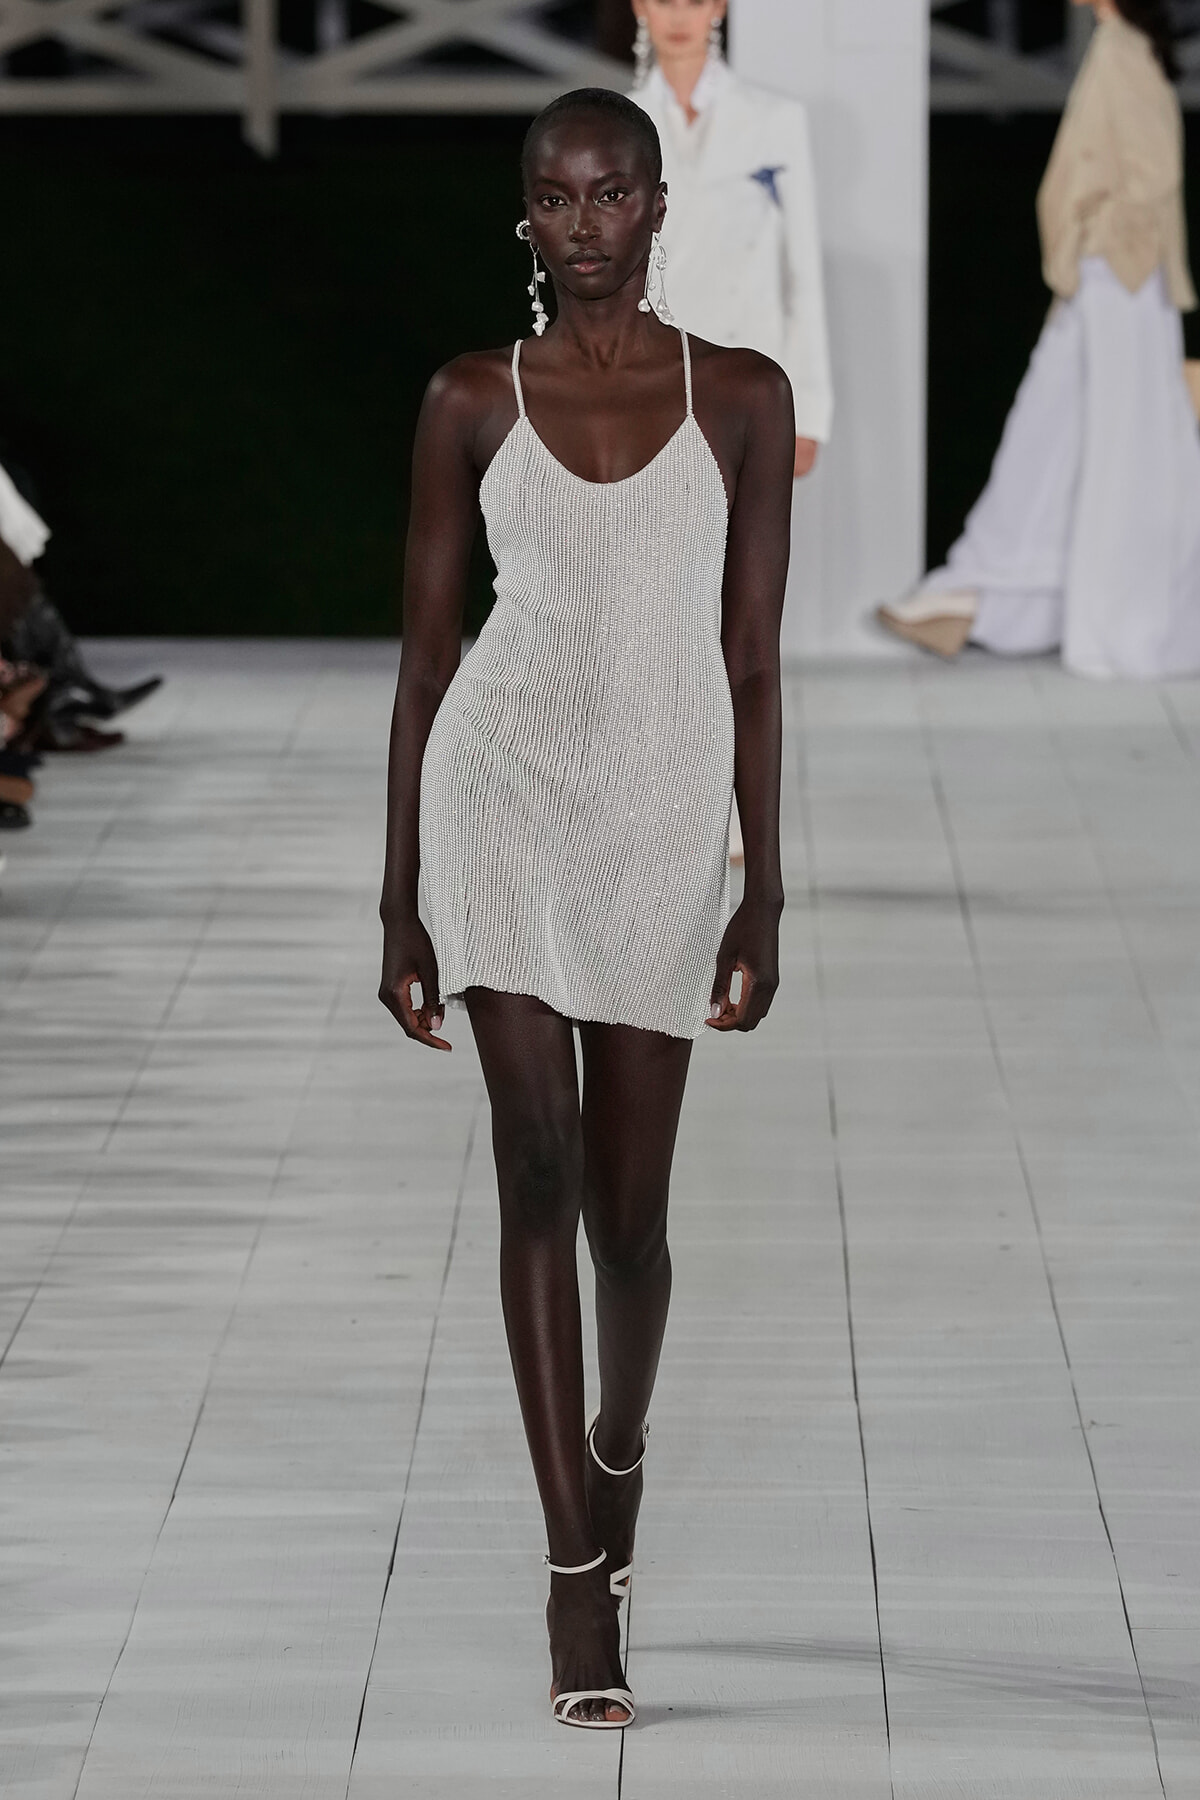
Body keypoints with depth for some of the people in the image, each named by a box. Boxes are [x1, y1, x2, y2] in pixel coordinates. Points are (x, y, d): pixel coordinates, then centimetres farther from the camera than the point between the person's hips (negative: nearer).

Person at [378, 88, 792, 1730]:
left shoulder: (742, 397, 2)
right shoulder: (472, 402, 3)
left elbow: (752, 658, 4)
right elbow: (426, 654, 5)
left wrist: (765, 891, 0)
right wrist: (400, 900, 4)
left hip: (662, 819, 1)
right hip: (501, 791, 0)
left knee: (627, 1202, 6)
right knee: (539, 1163, -9)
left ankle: (620, 1440, 39)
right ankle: (581, 1570, -5)